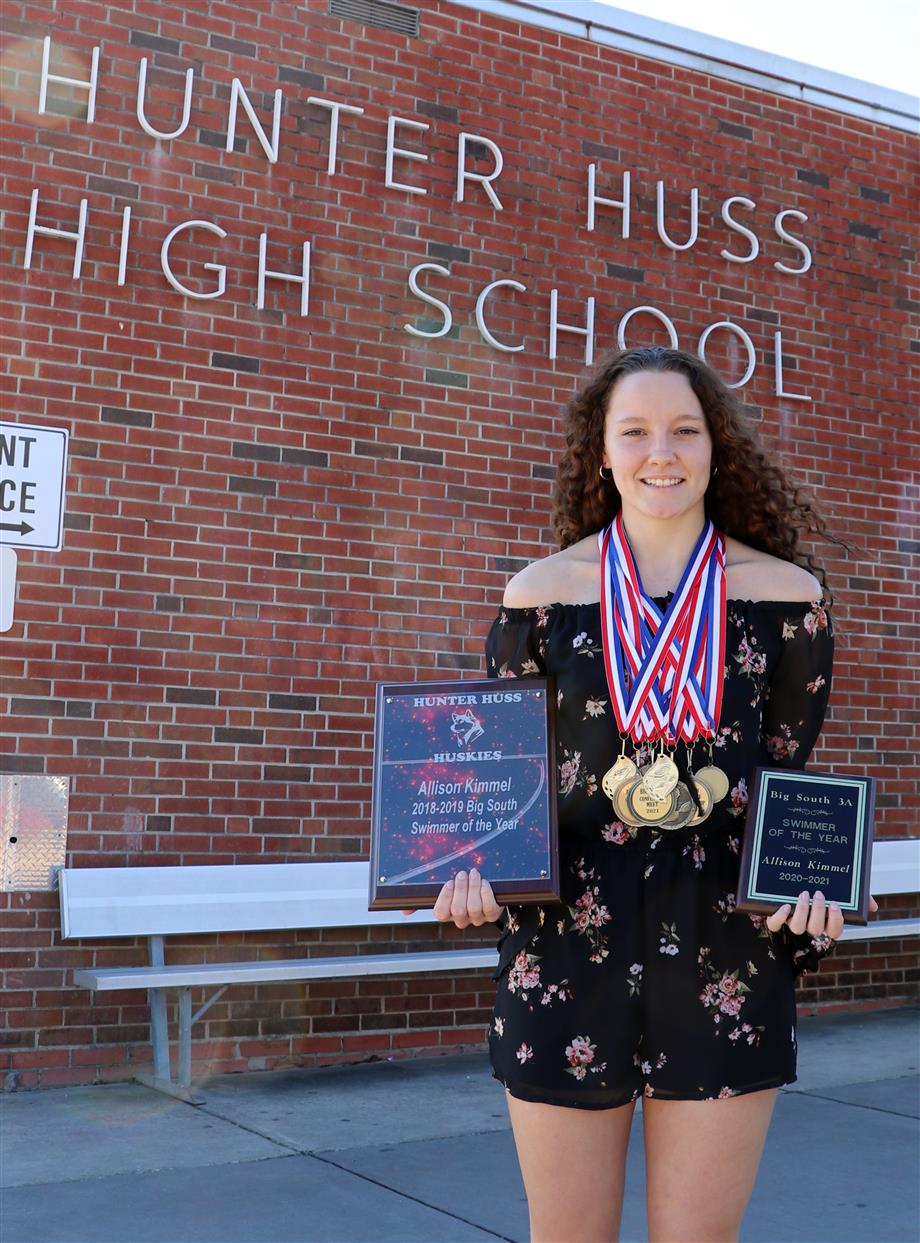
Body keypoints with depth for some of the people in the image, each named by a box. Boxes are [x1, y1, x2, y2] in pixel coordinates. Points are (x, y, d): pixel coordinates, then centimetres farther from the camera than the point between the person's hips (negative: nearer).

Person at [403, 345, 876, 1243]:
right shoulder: (541, 594, -1)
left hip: (727, 959, 0)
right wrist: (475, 872, -11)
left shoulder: (788, 595, 1)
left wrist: (808, 887, -9)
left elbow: (793, 781, 9)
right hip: (566, 953, 0)